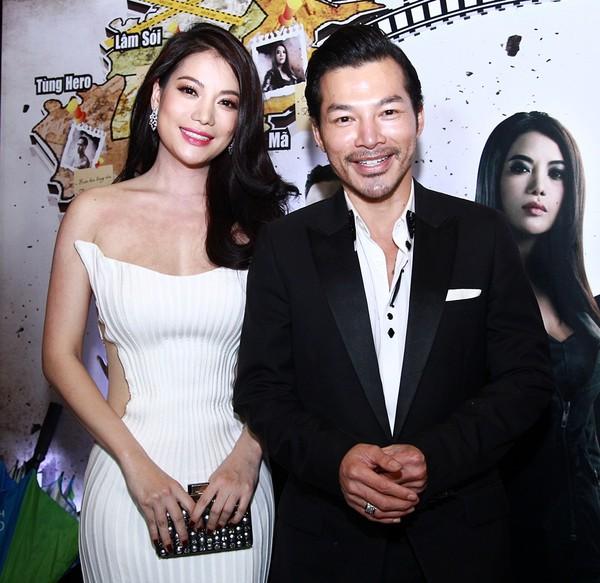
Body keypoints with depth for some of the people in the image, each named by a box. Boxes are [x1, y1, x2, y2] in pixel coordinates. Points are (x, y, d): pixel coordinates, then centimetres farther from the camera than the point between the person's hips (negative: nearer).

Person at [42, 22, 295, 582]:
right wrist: (136, 466, -10)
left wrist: (248, 456, -10)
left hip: (234, 480, 1)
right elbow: (60, 355, -3)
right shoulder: (95, 213, -3)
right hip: (128, 476, -1)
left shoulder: (255, 220, 1)